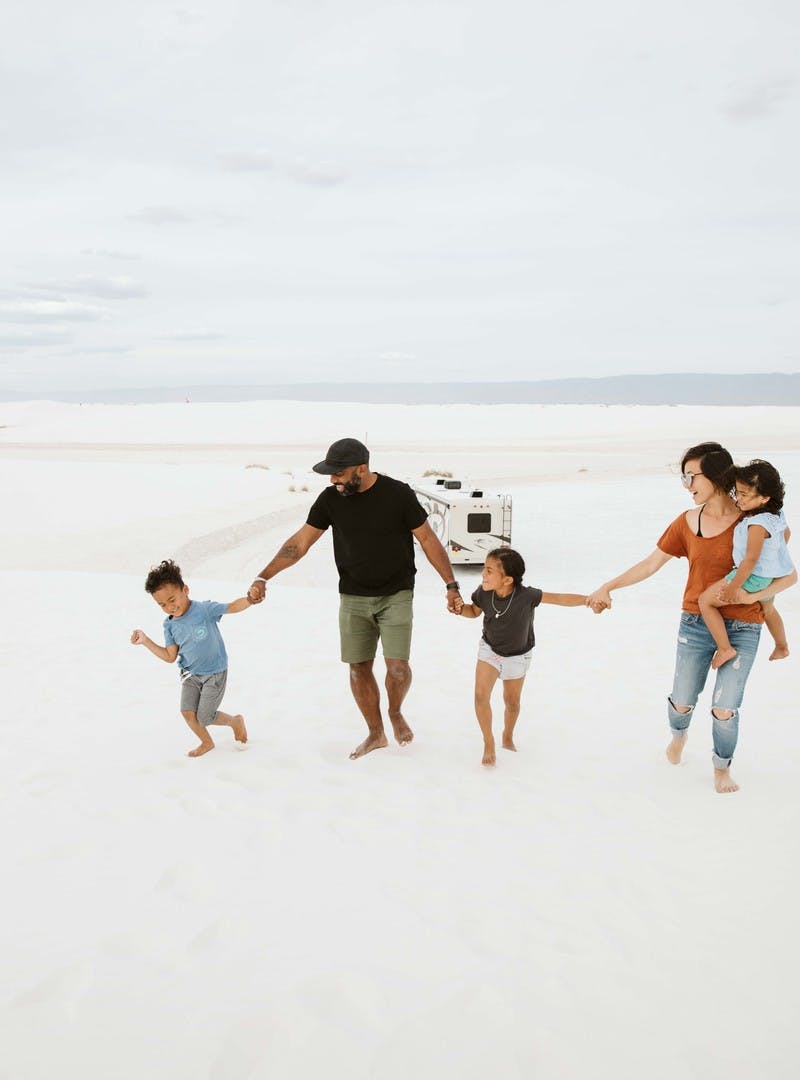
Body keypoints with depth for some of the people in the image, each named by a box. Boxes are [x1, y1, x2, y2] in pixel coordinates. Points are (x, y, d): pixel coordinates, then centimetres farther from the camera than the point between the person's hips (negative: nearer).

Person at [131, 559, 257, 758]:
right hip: (190, 674, 5)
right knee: (187, 712, -3)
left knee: (204, 718, -3)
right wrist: (146, 641, -5)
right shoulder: (170, 625, -4)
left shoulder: (204, 609, -19)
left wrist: (249, 600, -43)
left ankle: (235, 721, 27)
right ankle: (206, 742, 25)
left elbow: (231, 607, -21)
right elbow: (170, 656, 1)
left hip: (215, 673, -5)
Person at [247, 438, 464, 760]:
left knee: (397, 666, -12)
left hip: (396, 595, -3)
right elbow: (300, 542, -4)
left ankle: (396, 713, 21)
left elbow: (427, 539, -7)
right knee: (358, 667, 6)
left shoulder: (398, 494, -13)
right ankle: (376, 734, 25)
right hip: (353, 598, 3)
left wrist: (451, 585, -9)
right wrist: (263, 577, -13)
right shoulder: (330, 499, -5)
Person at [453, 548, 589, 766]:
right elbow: (475, 611, -1)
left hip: (518, 656, -1)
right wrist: (461, 609, -22)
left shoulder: (526, 596, -33)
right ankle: (488, 744, 5)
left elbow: (560, 598, -32)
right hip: (490, 649, 1)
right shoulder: (483, 593, -22)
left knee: (512, 701, 15)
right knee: (481, 695, -14)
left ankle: (508, 738, 45)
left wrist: (588, 600, -42)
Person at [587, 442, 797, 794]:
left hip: (741, 629, -3)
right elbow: (650, 564, 5)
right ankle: (678, 733, 46)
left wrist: (752, 595, -22)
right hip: (696, 623, 3)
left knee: (724, 710, -3)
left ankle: (722, 767, 27)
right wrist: (608, 587, -2)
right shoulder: (687, 522, 0)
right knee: (682, 703, 9)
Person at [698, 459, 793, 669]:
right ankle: (781, 647, 59)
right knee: (768, 609, 36)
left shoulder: (757, 524, -32)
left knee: (705, 601, -5)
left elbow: (750, 560, -32)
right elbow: (786, 534, 16)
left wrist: (733, 588, -26)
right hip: (770, 576, 10)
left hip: (753, 578, -10)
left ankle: (725, 649, -5)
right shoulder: (776, 514, -4)